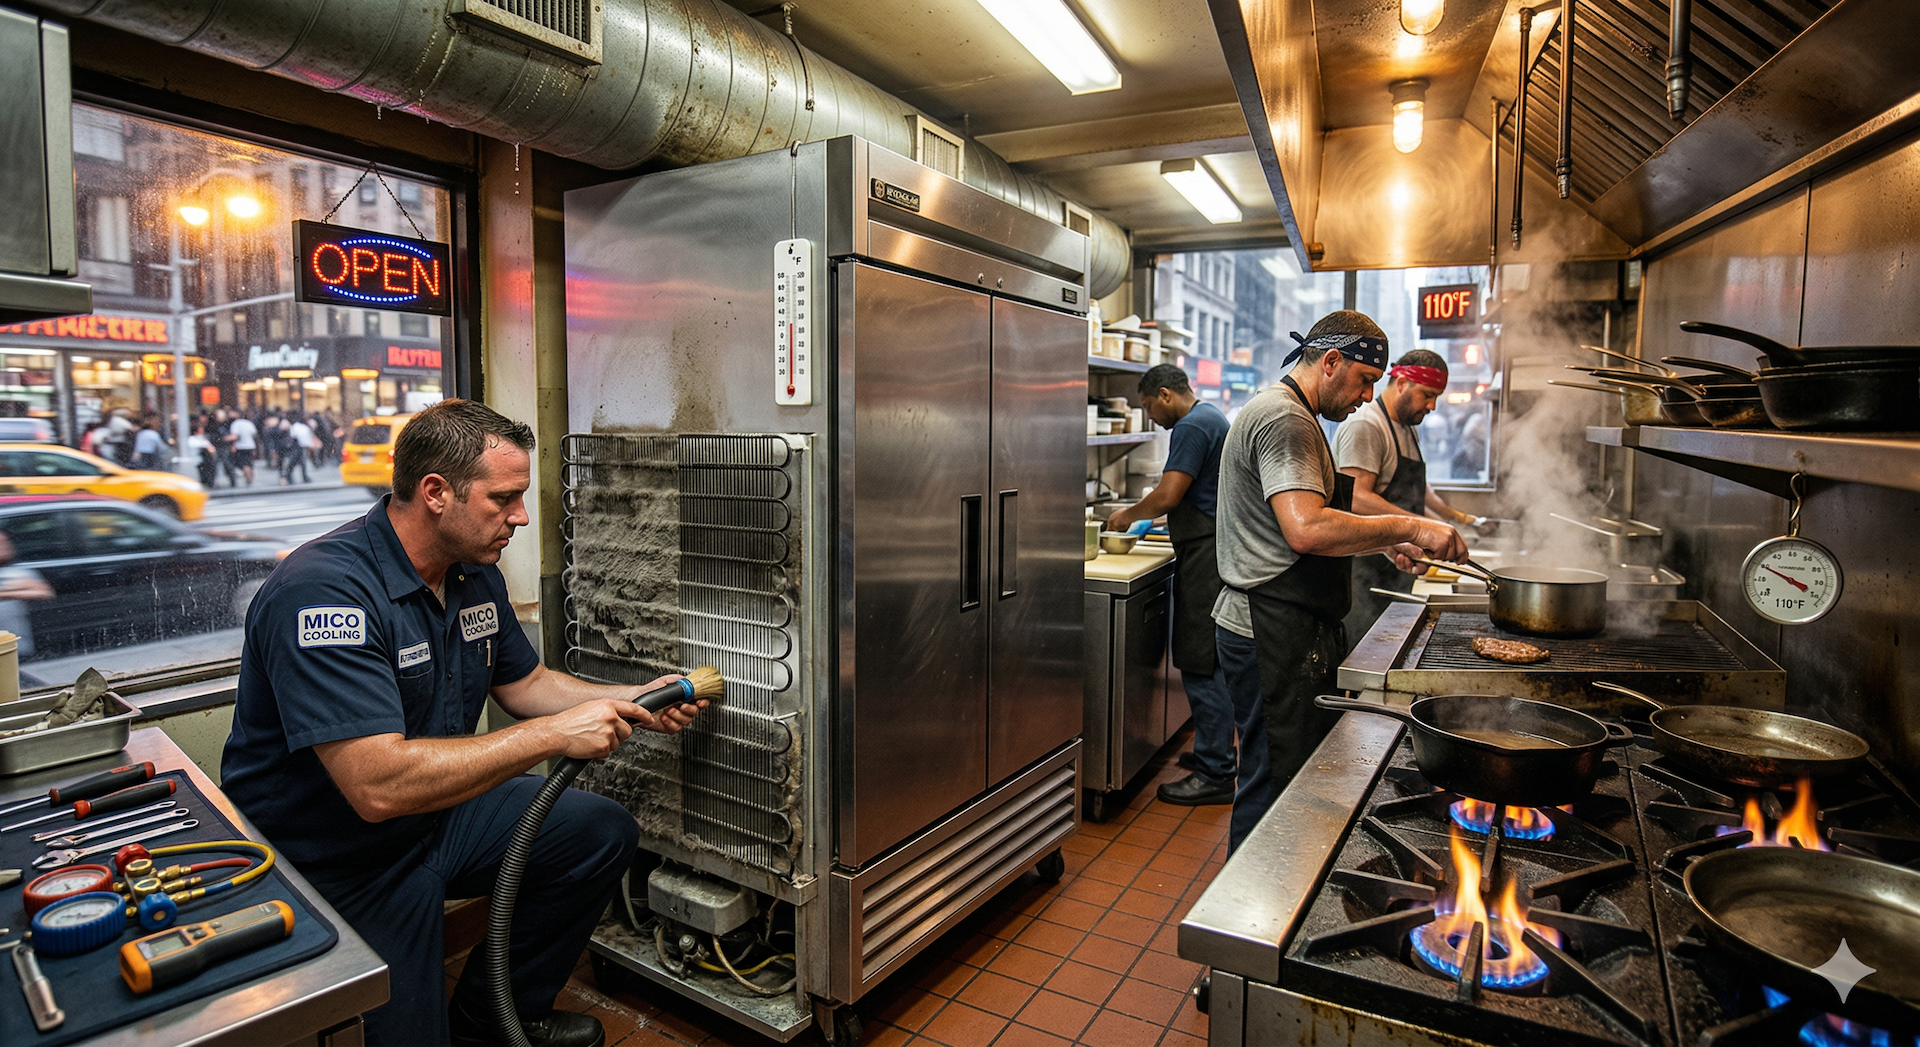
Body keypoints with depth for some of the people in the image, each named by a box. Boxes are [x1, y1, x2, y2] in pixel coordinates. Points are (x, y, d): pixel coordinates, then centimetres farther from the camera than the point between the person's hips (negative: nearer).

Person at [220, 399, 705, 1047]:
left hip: (439, 809, 8)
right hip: (335, 862, -7)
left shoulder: (475, 573, -1)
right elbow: (379, 785, -36)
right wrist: (554, 734, -32)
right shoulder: (324, 591, -29)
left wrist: (632, 701, -4)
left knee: (604, 833, -1)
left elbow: (525, 682, 12)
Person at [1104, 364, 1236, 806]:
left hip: (1206, 556, -11)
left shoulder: (1192, 427, -13)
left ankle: (1215, 774, 0)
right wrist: (1146, 516, 21)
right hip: (1216, 551, 11)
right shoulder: (1212, 417, 20)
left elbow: (1167, 495, -19)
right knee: (1210, 663, 17)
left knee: (1202, 666, -7)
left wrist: (1127, 515, -2)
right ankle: (1216, 752, 28)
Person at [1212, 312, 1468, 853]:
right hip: (1273, 635, -11)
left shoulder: (1291, 416, 20)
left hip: (1285, 630, 11)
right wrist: (1408, 528, -20)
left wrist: (1385, 544, 16)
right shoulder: (1284, 418, -16)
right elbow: (1308, 530, -29)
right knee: (1274, 783, -2)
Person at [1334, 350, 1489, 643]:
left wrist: (1457, 517, 28)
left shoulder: (1409, 429, 20)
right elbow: (1357, 499, -22)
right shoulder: (1364, 425, -13)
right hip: (1364, 566, -10)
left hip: (1396, 564, 10)